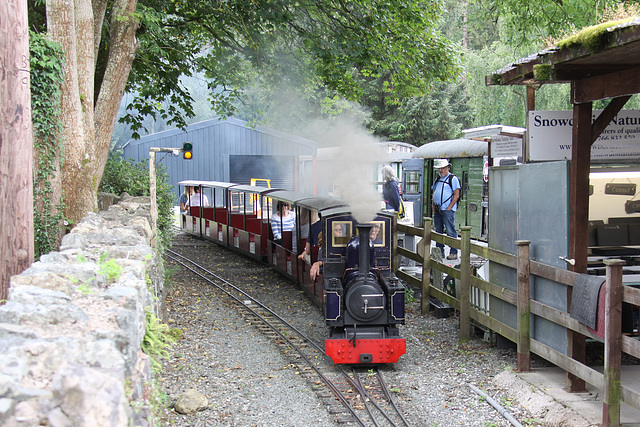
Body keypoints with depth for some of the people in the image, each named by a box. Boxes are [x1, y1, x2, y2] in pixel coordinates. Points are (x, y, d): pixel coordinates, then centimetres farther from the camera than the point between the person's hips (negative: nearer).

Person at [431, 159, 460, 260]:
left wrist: (449, 208, -13)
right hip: (437, 210, 8)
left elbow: (456, 195, -9)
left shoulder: (453, 178, -4)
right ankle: (440, 252, 16)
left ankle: (453, 253, -5)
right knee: (438, 232, 10)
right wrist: (433, 206, 9)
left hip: (447, 210, -8)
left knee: (450, 232, -8)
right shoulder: (438, 179, 18)